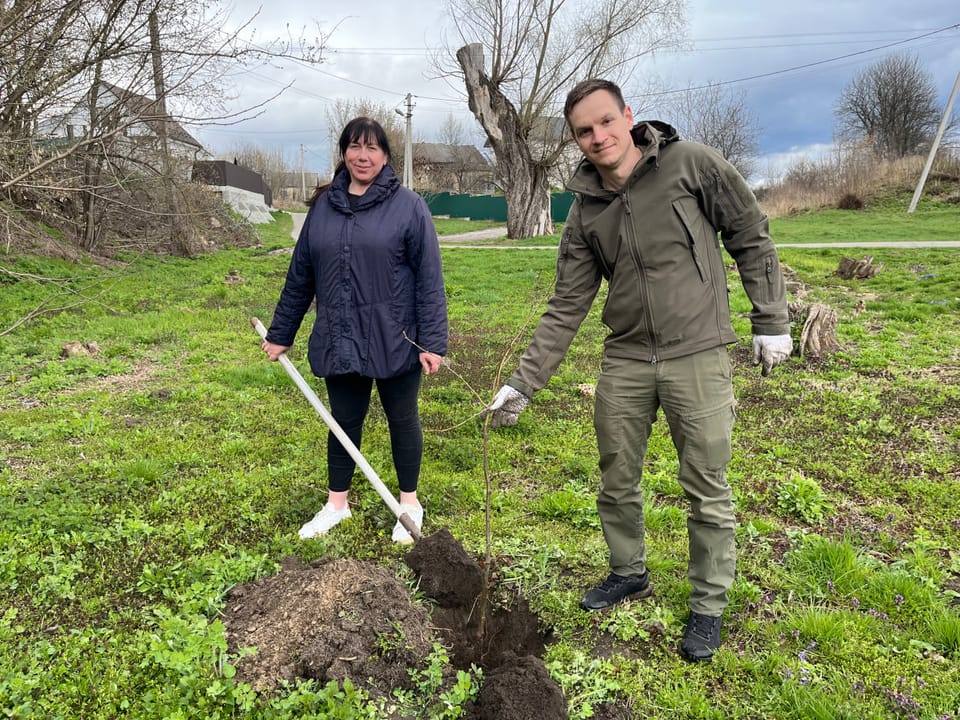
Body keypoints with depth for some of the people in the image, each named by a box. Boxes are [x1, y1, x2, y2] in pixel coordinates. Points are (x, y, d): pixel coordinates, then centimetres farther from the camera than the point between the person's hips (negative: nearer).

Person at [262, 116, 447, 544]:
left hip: (394, 341, -3)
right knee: (344, 421, 15)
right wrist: (280, 334, 13)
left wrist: (433, 341, -13)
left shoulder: (408, 206, -5)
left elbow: (429, 279, -8)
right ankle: (337, 504, 33)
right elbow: (300, 276, 11)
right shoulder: (322, 207, 6)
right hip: (339, 342, 4)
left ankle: (409, 504, 30)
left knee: (402, 420, 11)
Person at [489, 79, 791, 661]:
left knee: (708, 492, 5)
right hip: (625, 362, 4)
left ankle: (709, 605, 26)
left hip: (698, 357, -4)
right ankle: (629, 573, 40)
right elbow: (567, 308, 5)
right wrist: (523, 383, 0)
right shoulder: (586, 211, 5)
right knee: (617, 483, 15)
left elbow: (752, 238, 1)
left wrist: (771, 321, -1)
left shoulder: (691, 164, -6)